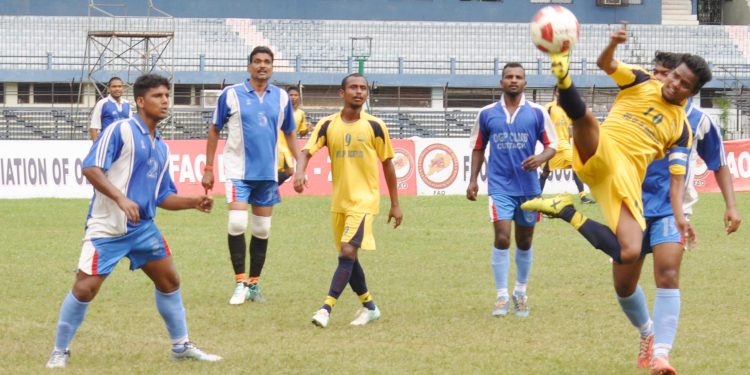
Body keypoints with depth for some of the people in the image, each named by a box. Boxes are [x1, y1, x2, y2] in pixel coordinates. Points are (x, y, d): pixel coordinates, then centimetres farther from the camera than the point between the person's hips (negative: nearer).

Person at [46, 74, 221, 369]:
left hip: (143, 227, 7)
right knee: (85, 288, -11)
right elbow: (91, 168, -18)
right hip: (107, 227, -7)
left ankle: (181, 346, 25)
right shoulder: (120, 131, -9)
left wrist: (193, 202, 2)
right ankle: (60, 352, 4)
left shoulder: (161, 148, 14)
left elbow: (163, 197, 19)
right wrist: (121, 198, -28)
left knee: (169, 280, 11)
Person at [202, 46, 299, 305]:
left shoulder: (281, 97, 5)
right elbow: (214, 130, 4)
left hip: (267, 172, 3)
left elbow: (289, 133, 15)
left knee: (262, 230, 7)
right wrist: (208, 169, 2)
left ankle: (254, 284, 18)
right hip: (238, 171, -3)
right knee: (237, 223, -16)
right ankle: (240, 282, -7)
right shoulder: (231, 94, -3)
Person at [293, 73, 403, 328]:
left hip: (364, 201, -4)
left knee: (348, 252, -17)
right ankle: (369, 307, 27)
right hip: (339, 200, 4)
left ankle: (326, 309, -20)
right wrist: (300, 172, -31)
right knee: (348, 257, 11)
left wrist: (395, 205, 6)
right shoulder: (328, 125, 2)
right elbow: (307, 151, -7)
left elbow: (388, 164, 4)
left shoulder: (375, 126, -4)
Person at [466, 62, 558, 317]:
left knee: (524, 241, 11)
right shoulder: (487, 114, 3)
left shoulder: (537, 112, 1)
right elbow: (478, 148, 13)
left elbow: (552, 145, 3)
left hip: (528, 186, 1)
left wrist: (541, 158, -18)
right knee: (502, 237, -13)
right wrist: (473, 180, 6)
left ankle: (521, 293, 27)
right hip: (500, 186, -1)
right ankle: (501, 296, -7)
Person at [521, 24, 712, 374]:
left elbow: (677, 175, 7)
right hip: (600, 156, -2)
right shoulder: (641, 83, 12)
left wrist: (678, 215, -11)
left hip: (627, 177, 2)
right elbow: (605, 64, -3)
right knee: (585, 117, -33)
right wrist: (613, 45, -26)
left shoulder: (681, 129, 15)